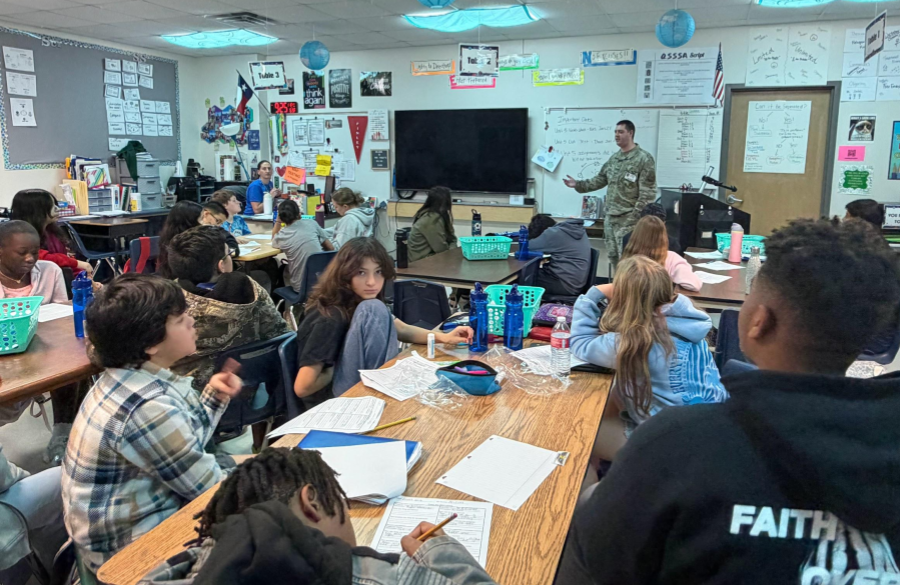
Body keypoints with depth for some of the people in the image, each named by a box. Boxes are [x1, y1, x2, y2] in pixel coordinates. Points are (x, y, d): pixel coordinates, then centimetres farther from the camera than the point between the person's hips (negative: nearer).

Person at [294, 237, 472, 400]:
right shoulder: (330, 317, -26)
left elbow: (401, 330, 2)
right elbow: (303, 387, -28)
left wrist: (443, 337, -14)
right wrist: (338, 369, -13)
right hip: (335, 397, -8)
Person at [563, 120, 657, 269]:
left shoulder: (644, 159, -10)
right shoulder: (614, 159, 13)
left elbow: (647, 193, -14)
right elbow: (599, 180, 20)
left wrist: (636, 218, -19)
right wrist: (578, 185, 7)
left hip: (628, 218, -8)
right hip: (610, 217, 8)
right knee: (613, 256, 14)